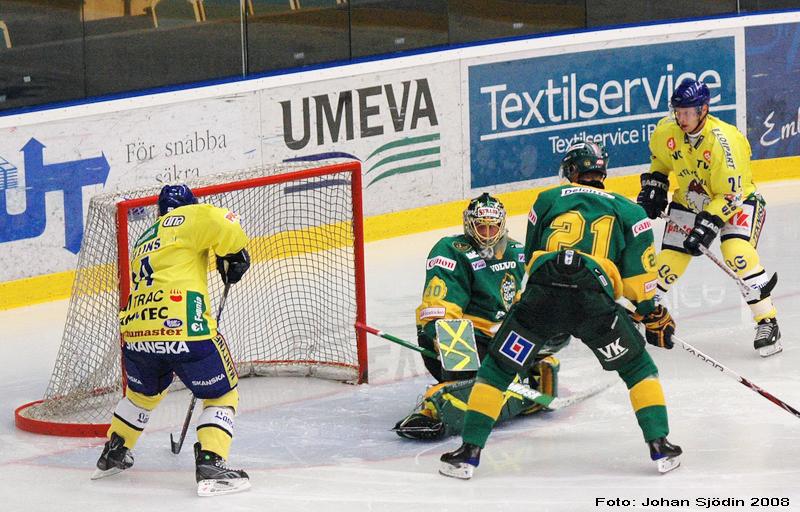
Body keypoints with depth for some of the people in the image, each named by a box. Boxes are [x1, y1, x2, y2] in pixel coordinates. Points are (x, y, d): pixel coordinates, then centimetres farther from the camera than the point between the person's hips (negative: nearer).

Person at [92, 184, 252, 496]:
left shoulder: (145, 240, 30)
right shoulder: (188, 219, 8)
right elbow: (223, 225, -12)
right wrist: (234, 256, 7)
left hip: (135, 330, 7)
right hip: (183, 327, -7)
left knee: (144, 392, 34)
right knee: (222, 394, 8)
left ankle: (112, 455, 41)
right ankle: (210, 464, -7)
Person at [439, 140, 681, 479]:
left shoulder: (549, 199, 25)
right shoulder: (628, 211, 22)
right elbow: (638, 274, 14)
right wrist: (653, 316, 26)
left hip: (541, 296, 0)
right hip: (594, 299, 0)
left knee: (497, 369, 15)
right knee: (638, 368, 21)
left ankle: (469, 452, 11)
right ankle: (660, 447, 15)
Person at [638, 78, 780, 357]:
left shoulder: (724, 141, -32)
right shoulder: (666, 131, -14)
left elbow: (732, 195, -28)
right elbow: (660, 158, 12)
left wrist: (710, 223, -33)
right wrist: (654, 185, 4)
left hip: (736, 200, -5)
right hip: (689, 201, 5)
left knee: (737, 254, -27)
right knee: (669, 260, -1)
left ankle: (767, 323, -18)